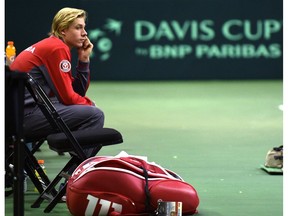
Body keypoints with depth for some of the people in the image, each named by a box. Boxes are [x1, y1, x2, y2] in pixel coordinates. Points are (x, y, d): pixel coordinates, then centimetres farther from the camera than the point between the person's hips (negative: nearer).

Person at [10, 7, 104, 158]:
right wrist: (91, 105, 3)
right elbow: (68, 97, -14)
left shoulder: (51, 46, 17)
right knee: (95, 115, -18)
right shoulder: (57, 48, -11)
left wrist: (84, 59, 7)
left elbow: (78, 91, 16)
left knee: (90, 109, 24)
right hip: (26, 113, -11)